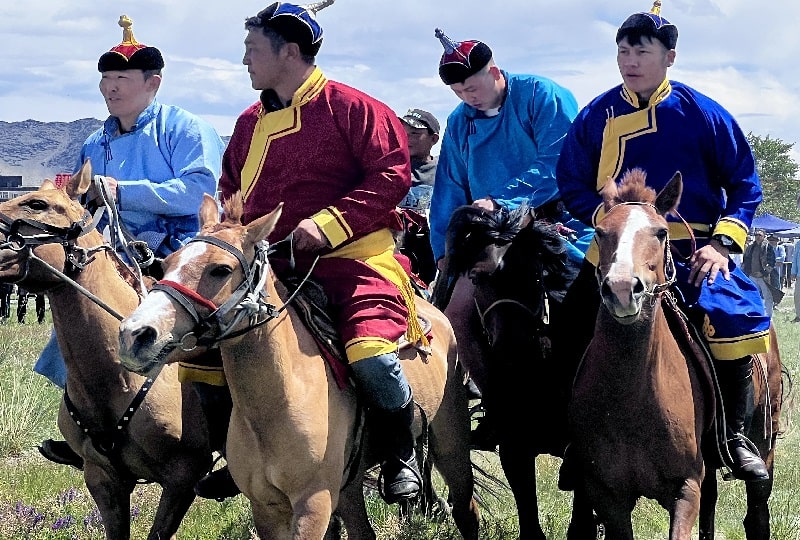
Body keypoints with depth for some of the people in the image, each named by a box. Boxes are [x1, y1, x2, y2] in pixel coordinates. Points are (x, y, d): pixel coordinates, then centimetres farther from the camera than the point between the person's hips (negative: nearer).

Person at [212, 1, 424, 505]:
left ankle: (402, 457, -2)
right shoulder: (251, 122, 16)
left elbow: (393, 174, -10)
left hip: (351, 256, -7)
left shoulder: (350, 107, -4)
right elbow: (232, 191, 28)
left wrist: (330, 223, -19)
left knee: (371, 355, -29)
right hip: (268, 264, 7)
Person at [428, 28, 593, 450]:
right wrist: (444, 250, 10)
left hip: (554, 221, -6)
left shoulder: (542, 97, -6)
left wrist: (501, 202, -24)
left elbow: (554, 166, -17)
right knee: (458, 312, -6)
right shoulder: (460, 123, 14)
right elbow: (450, 192, 18)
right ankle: (499, 410, 5)